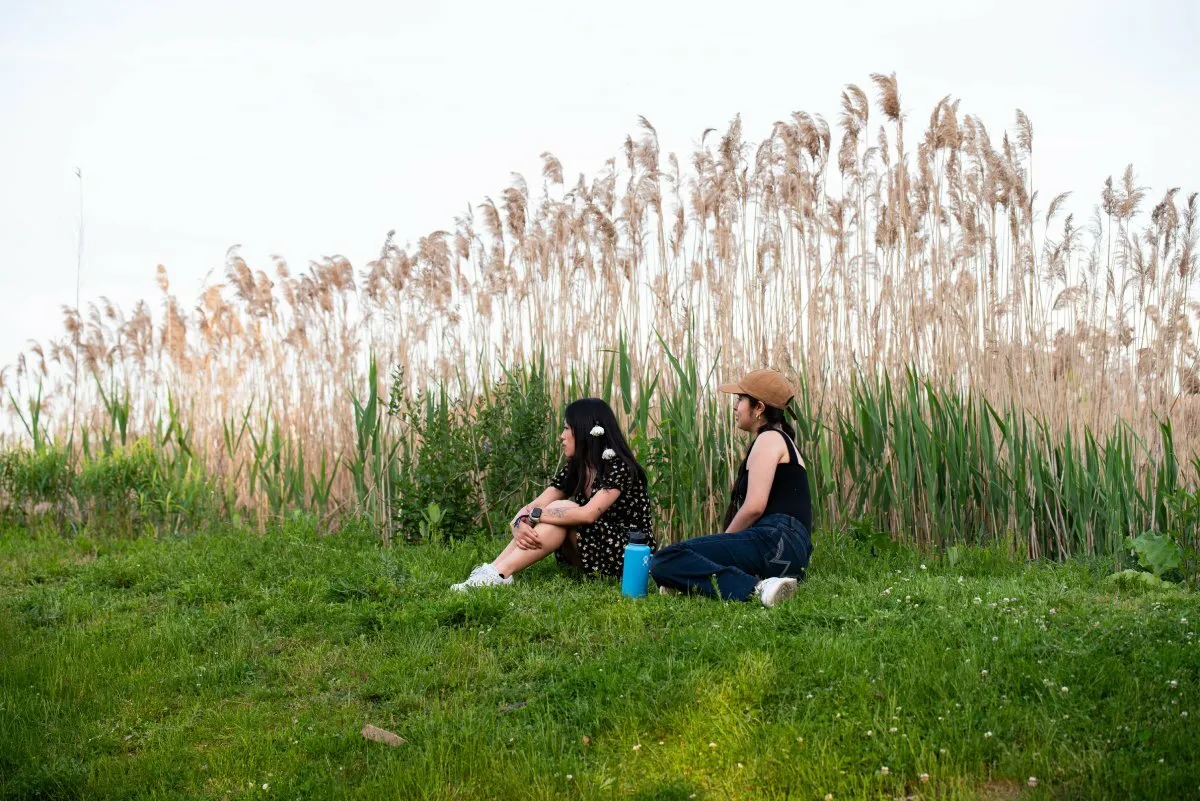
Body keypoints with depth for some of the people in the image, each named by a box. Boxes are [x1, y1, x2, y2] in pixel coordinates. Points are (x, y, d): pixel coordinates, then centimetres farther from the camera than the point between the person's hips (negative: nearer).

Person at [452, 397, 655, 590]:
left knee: (559, 508, -23)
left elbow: (588, 514, -29)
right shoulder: (574, 469, 6)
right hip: (596, 556, 7)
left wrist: (534, 515, -25)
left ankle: (498, 575, -31)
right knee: (556, 514, -14)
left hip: (632, 556, -7)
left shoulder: (619, 467, -16)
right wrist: (520, 523, -27)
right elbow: (533, 507, -3)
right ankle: (491, 570, -25)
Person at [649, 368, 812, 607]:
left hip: (776, 544, -10)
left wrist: (721, 543, 0)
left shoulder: (769, 439, -1)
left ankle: (755, 588, -32)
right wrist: (722, 545, 14)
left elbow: (754, 507, -13)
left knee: (665, 561, -21)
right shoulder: (777, 440, 29)